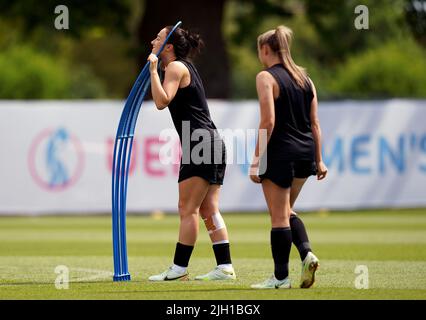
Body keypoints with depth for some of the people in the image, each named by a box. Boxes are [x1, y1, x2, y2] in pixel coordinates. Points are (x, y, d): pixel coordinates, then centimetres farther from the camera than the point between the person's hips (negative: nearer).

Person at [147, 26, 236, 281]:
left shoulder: (176, 67, -7)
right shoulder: (185, 66, 22)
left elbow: (161, 101, -20)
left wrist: (153, 70, -15)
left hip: (200, 143, -10)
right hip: (213, 143, 10)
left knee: (188, 209, -8)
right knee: (209, 210, 6)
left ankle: (179, 268, -8)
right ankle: (225, 267, 1)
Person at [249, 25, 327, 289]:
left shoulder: (267, 77, -9)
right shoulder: (305, 78, 12)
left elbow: (268, 121, -17)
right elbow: (314, 123, 12)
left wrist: (257, 159, -13)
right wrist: (318, 159, 16)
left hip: (280, 152, -7)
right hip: (305, 152, 7)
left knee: (279, 216, 1)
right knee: (286, 210, 21)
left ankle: (281, 277, 6)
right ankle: (307, 253, 1)